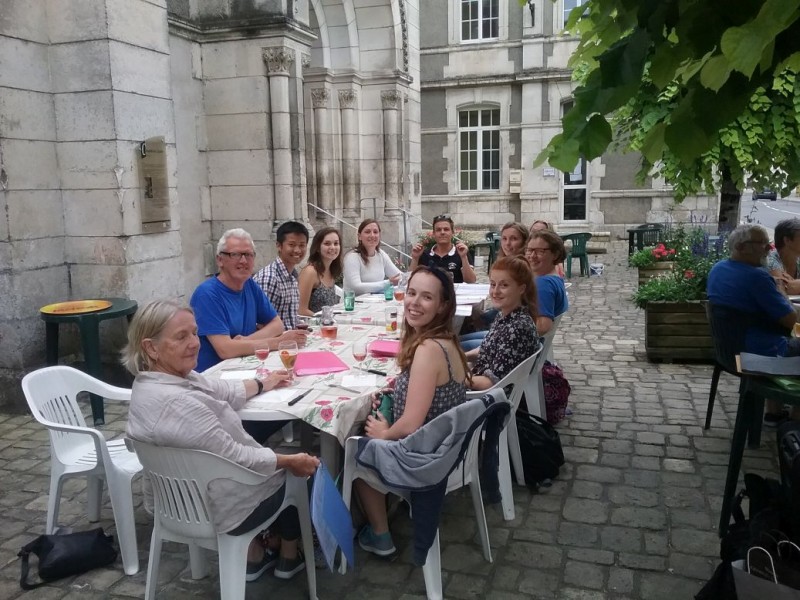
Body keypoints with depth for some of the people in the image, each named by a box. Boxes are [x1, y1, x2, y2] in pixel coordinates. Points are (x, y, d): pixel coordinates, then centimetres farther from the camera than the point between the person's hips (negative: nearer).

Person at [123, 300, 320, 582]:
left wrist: (263, 383, 23)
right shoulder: (176, 403, -35)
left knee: (274, 450, 28)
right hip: (219, 509, -9)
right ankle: (288, 557, 36)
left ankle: (256, 554, 34)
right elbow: (235, 458, -28)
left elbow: (223, 392, 10)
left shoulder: (159, 377, -5)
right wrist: (290, 461, -15)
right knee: (301, 472, 15)